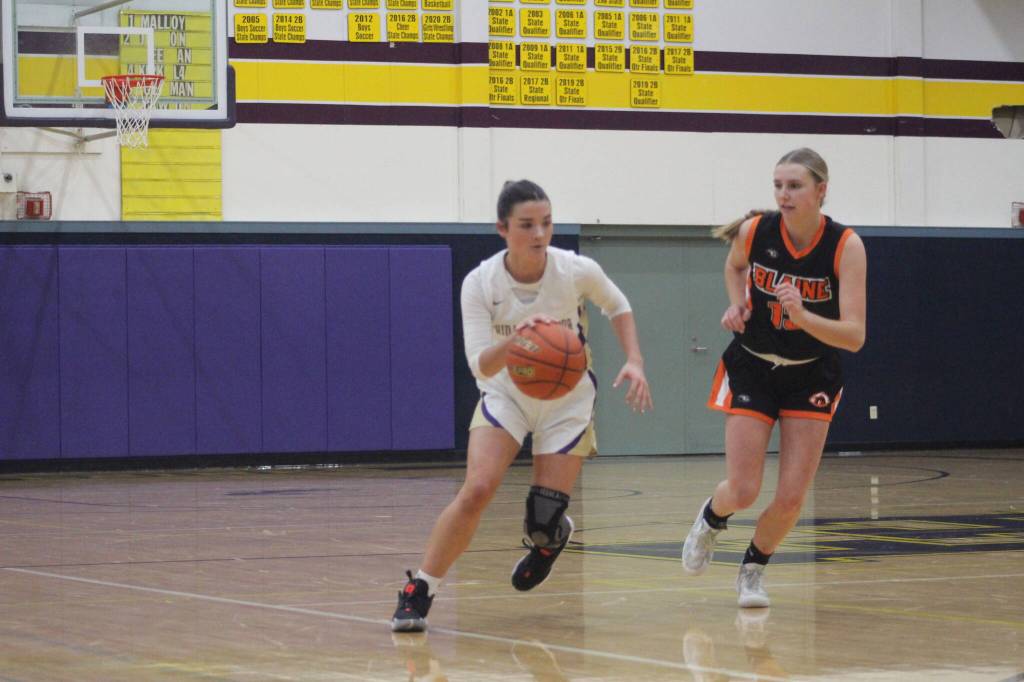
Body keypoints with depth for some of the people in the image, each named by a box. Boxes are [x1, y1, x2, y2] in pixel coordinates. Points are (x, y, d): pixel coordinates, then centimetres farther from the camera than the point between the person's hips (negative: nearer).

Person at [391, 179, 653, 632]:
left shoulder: (577, 272, -20)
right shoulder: (480, 284, -21)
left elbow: (618, 307, 3)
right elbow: (481, 365, -26)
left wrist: (634, 362, -10)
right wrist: (515, 340, -46)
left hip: (567, 399, 1)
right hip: (506, 394, 0)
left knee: (544, 524, -5)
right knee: (476, 491, -23)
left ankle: (549, 539, 36)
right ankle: (418, 593, -9)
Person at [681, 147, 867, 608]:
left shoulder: (846, 246, -21)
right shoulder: (754, 231, -16)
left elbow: (854, 336, -27)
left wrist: (802, 315, -42)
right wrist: (737, 304, -9)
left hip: (811, 376, 0)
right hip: (753, 367, 0)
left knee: (791, 499, -6)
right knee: (743, 491, -6)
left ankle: (754, 569, 23)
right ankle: (711, 518, 31)